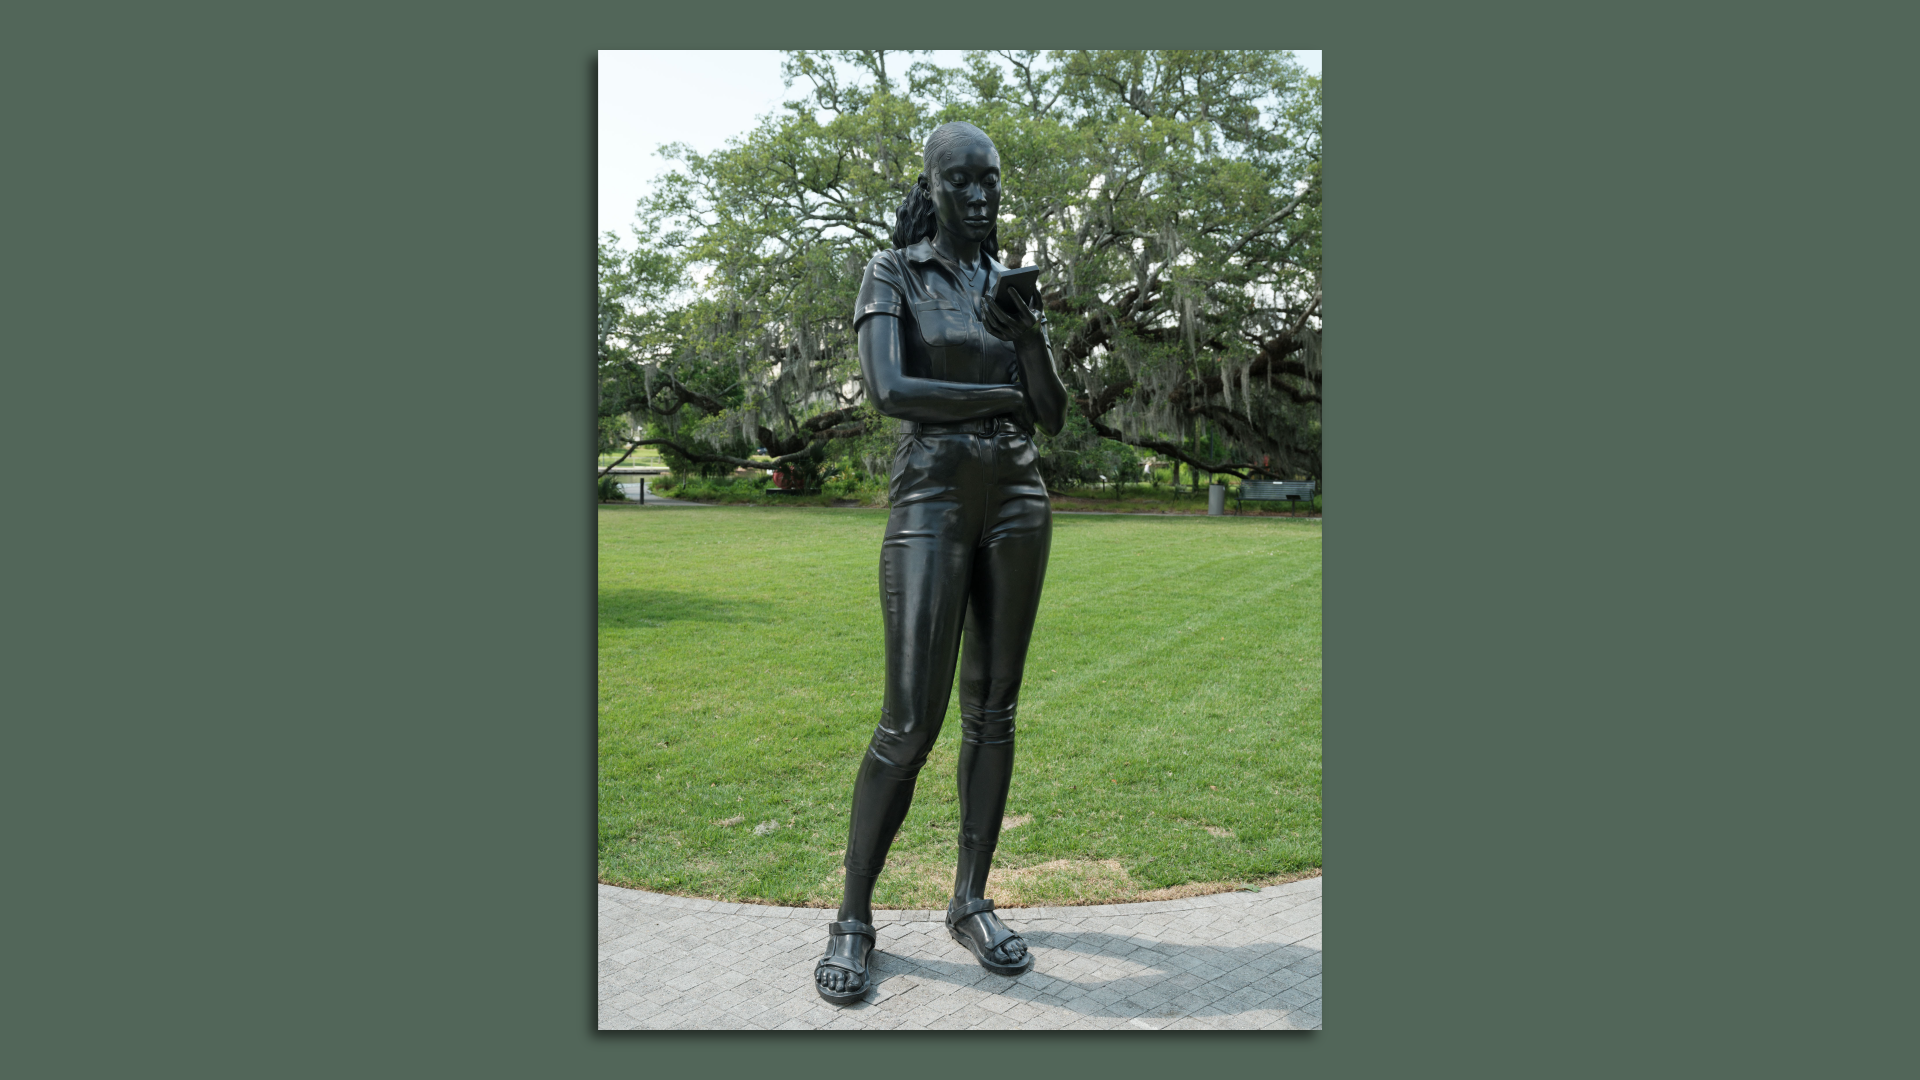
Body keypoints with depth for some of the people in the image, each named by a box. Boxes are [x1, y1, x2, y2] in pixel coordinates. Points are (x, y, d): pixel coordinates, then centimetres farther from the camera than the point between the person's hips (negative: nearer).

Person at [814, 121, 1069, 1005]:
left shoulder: (1010, 286, 14)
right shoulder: (892, 274, 1)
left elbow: (1053, 419, 9)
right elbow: (889, 391, -16)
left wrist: (1032, 342, -10)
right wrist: (1002, 396, -7)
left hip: (1016, 502, 5)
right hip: (931, 503, -5)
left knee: (993, 710, 5)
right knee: (910, 724, -10)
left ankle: (970, 902, 16)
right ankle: (853, 918, 6)